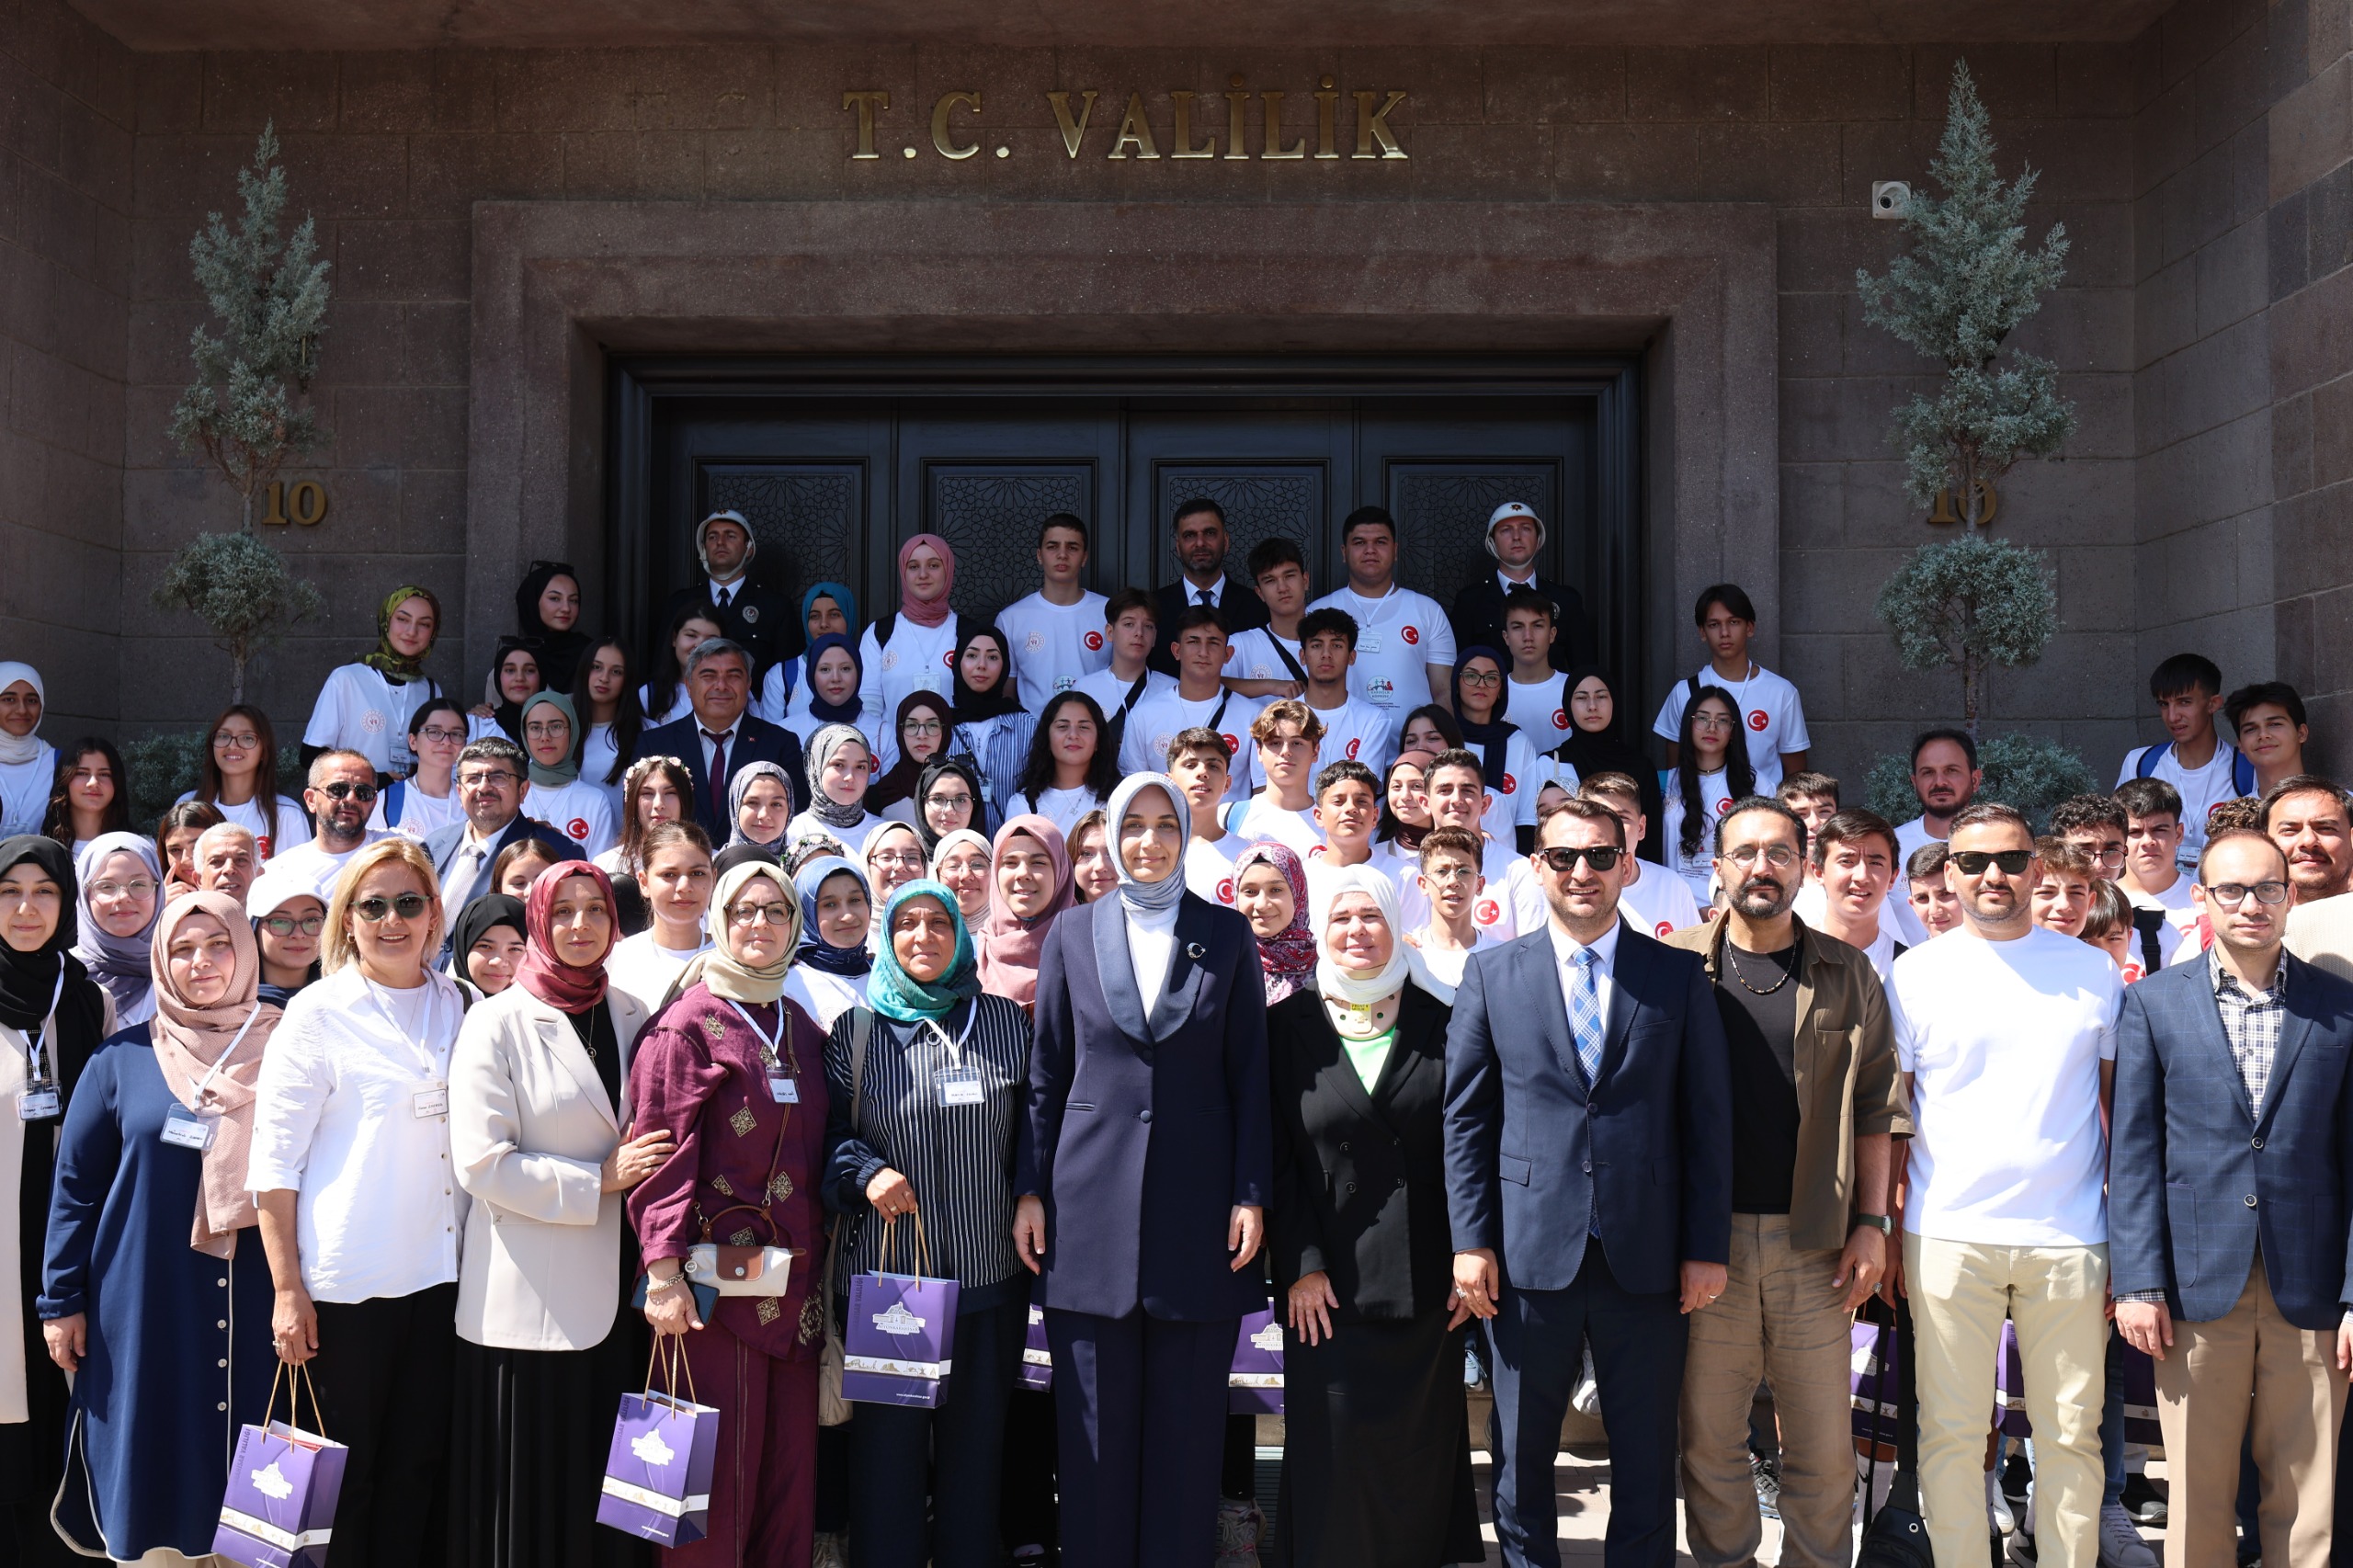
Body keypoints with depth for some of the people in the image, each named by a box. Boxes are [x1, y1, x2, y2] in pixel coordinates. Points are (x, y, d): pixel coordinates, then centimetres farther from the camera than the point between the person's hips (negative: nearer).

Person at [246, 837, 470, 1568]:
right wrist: (287, 1289, -9)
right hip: (347, 1281, -4)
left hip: (440, 1275, 4)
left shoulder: (459, 1007, 9)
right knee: (343, 1479, 5)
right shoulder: (319, 1013, -3)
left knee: (420, 1473, 9)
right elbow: (273, 1161, -4)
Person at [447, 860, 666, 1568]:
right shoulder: (499, 1023, -3)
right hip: (531, 1298, -4)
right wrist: (600, 1179, -13)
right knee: (534, 1496, 3)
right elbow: (480, 1161, -12)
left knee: (612, 1487, 8)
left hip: (617, 1292, 4)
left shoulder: (635, 1017, 10)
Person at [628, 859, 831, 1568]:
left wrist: (816, 1262, 12)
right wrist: (663, 1270, -21)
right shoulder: (687, 1024, -4)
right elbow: (661, 1152, -12)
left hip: (794, 1285, 6)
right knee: (717, 1472, -3)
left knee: (791, 1468, 8)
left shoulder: (801, 1028, 15)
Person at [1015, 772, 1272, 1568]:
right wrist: (1030, 1190, 2)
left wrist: (1251, 1195, -3)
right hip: (1094, 1197, 1)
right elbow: (1046, 1073, 8)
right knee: (1096, 1420, 5)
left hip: (1199, 1200, 0)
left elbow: (1250, 1073, 3)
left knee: (1187, 1419, 5)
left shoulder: (1226, 934, 5)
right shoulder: (1072, 935, 7)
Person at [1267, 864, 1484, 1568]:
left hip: (1428, 1282, 1)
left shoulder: (1439, 1025, 3)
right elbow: (1277, 1156, -2)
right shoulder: (1288, 1026, 1)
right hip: (1329, 1284, -1)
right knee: (1334, 1456, 1)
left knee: (1424, 1452, 8)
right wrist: (1300, 1266, -9)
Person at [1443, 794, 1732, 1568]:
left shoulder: (1680, 976, 4)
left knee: (1647, 1460, 9)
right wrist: (1470, 1241, -3)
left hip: (1648, 1259, 0)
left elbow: (1708, 1119, 3)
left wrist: (1707, 1246, -2)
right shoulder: (1491, 974, 4)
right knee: (1520, 1454, 11)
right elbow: (1465, 1117, 3)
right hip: (1530, 1253, 0)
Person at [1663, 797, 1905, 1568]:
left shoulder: (1847, 974, 6)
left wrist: (1871, 1222, 0)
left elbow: (1876, 1106, 7)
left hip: (1815, 1243, 1)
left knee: (1823, 1446, 5)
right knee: (1709, 1439, 7)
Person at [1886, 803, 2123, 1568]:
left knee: (2072, 1433, 8)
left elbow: (2116, 1105, 10)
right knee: (1952, 1433, 5)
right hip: (1948, 1238, -1)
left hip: (2069, 1240, 1)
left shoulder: (2093, 971, 7)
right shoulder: (1914, 974, 3)